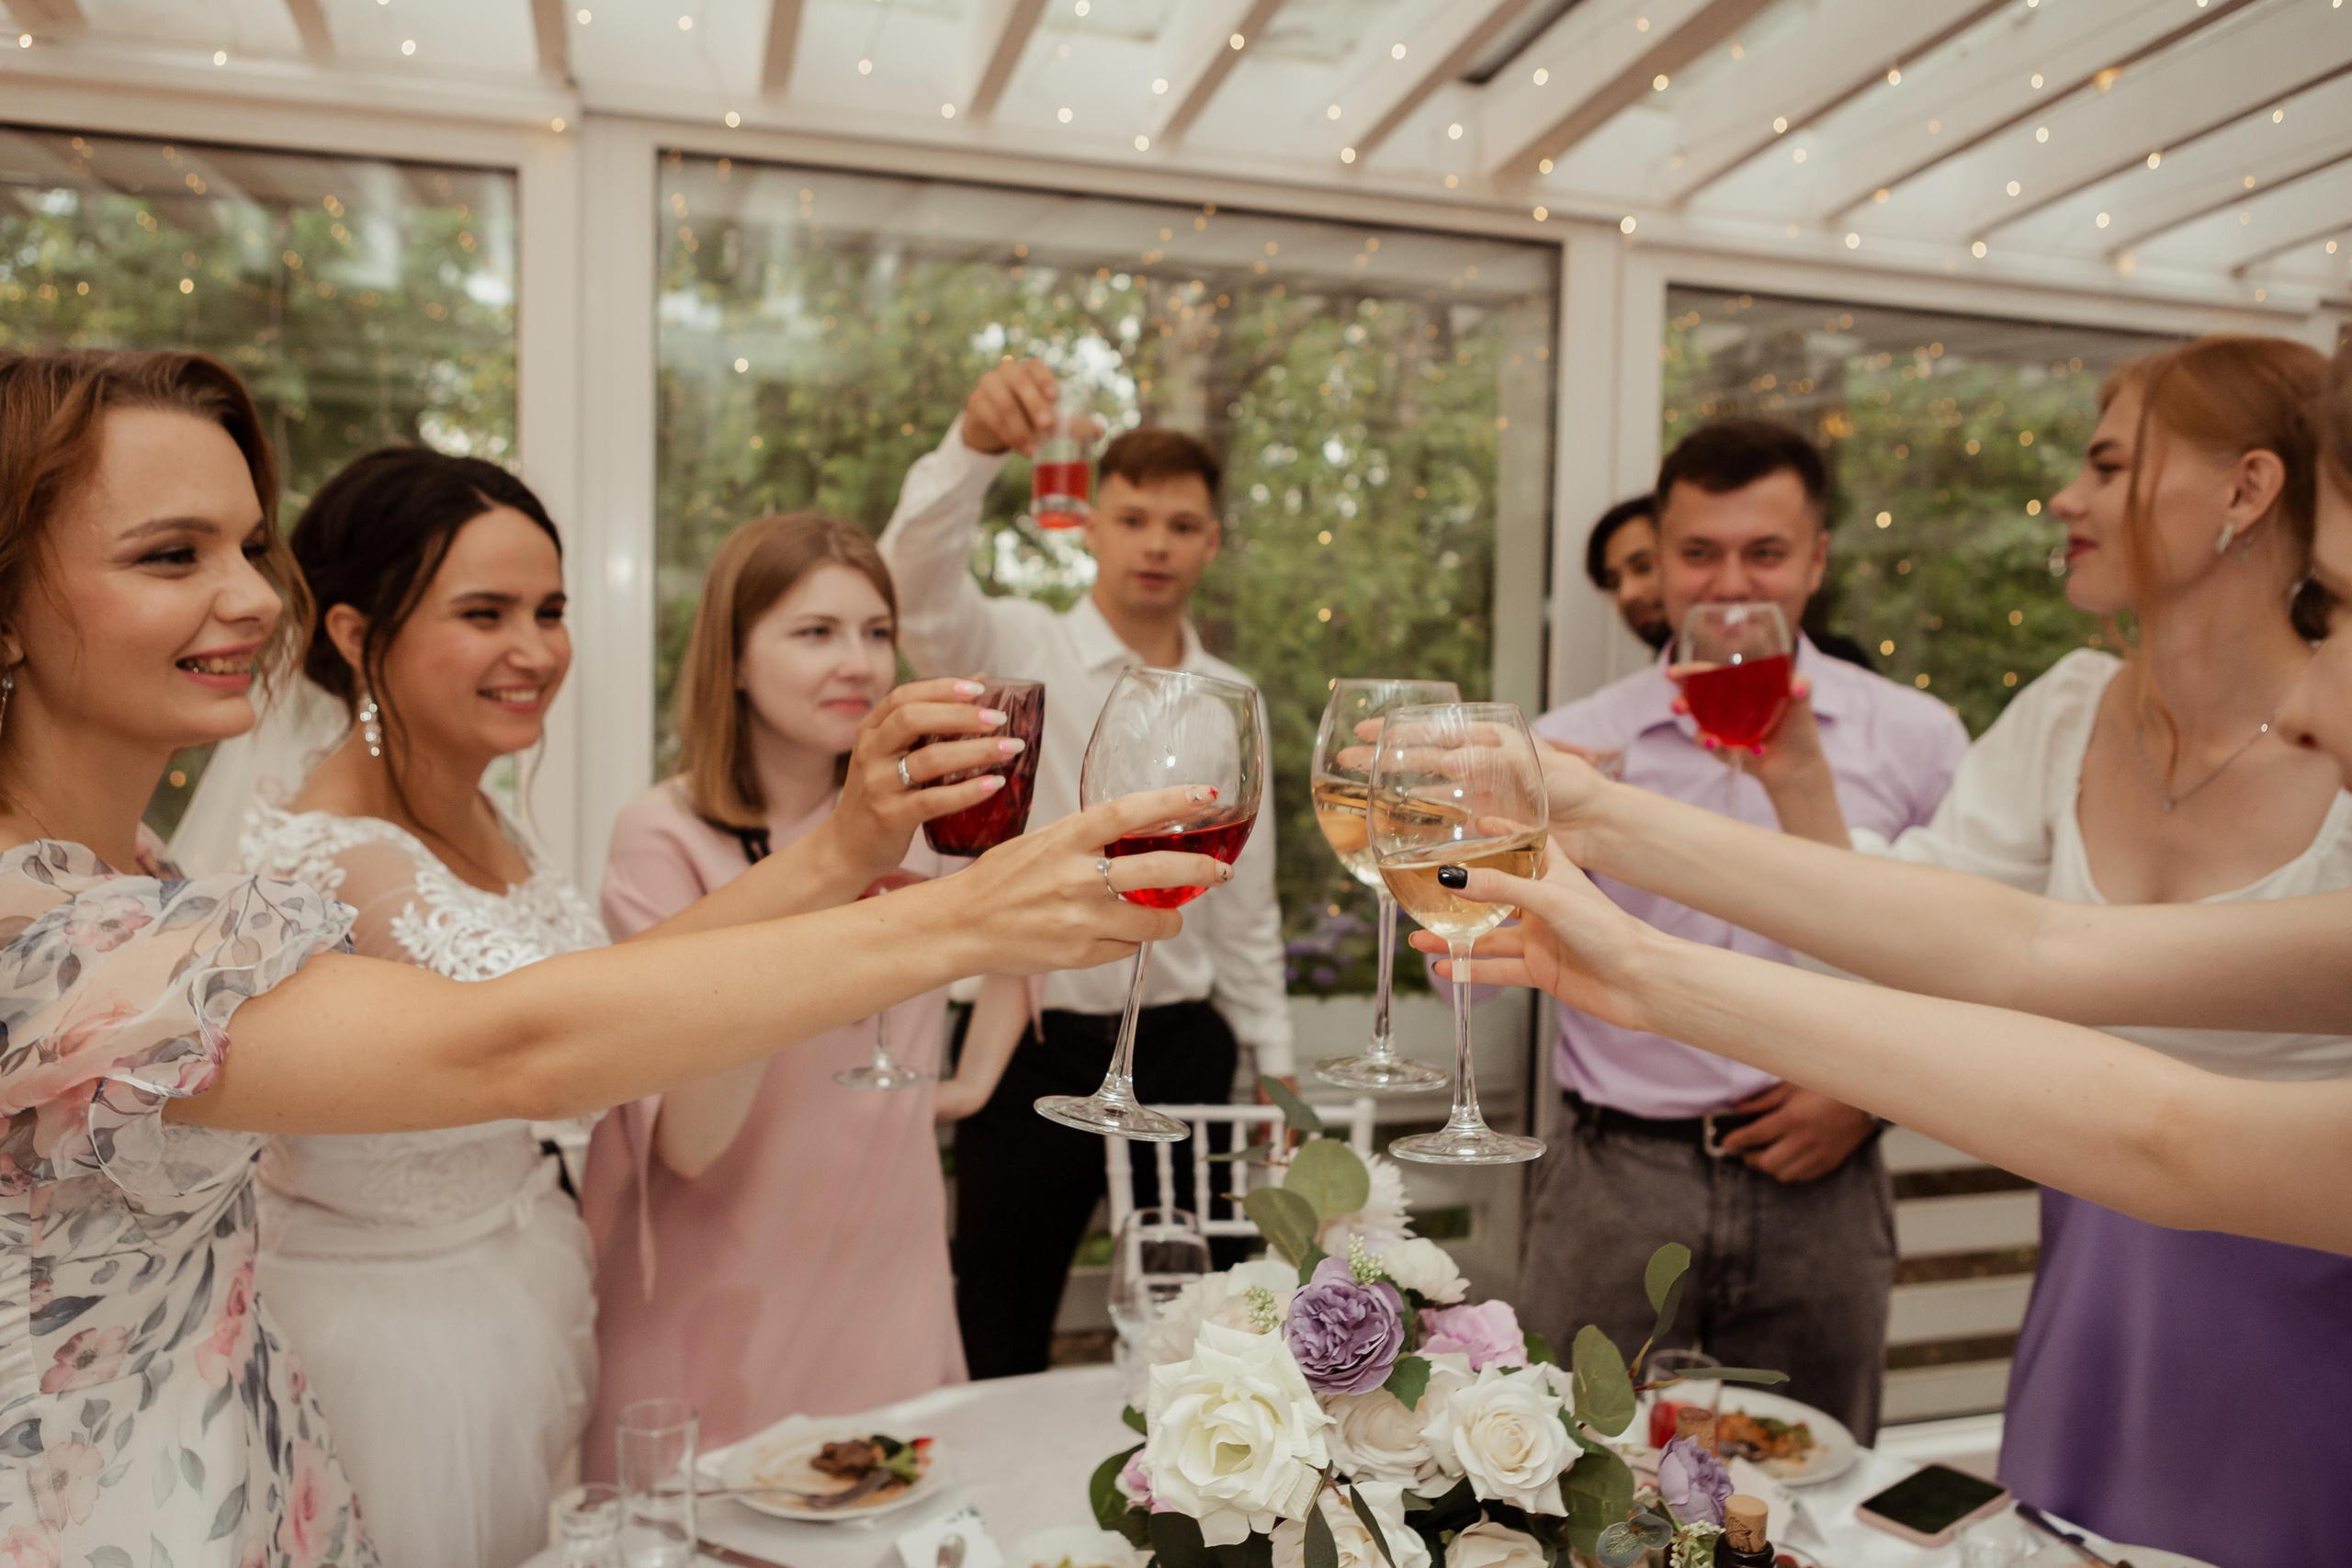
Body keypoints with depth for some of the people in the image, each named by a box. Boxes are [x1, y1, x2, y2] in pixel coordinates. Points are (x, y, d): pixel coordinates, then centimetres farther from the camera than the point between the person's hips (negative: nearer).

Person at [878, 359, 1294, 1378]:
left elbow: (1245, 899, 13)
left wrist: (1275, 1063, 13)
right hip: (1033, 1050, -3)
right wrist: (975, 445, -42)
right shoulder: (1018, 652, -4)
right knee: (998, 1345, 9)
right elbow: (914, 584, -26)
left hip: (1181, 1046, 4)